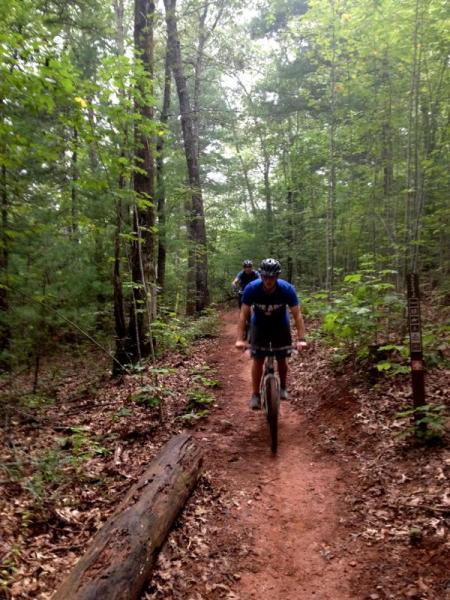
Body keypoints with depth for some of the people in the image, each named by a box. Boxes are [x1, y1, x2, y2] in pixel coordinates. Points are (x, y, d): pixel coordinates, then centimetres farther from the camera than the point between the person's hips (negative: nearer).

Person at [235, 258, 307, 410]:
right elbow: (243, 314, -26)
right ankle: (256, 394, 6)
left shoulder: (287, 289, -28)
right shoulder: (251, 289, -28)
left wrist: (301, 339, -37)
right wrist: (240, 339, -35)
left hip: (280, 325, 0)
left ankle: (283, 387, 27)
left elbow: (297, 315, -27)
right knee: (258, 360, -6)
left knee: (282, 359, 1)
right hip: (259, 325, 0)